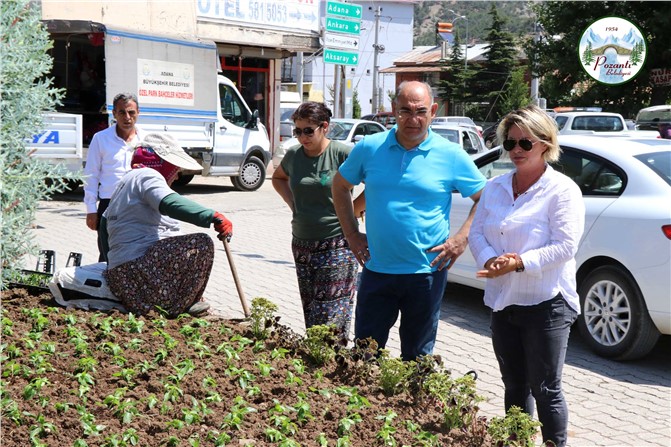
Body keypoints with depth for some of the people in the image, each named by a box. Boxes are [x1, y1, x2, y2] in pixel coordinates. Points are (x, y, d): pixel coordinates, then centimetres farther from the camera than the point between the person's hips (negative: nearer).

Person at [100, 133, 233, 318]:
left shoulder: (125, 181, 26)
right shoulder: (147, 175, -6)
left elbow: (104, 223, 32)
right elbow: (170, 203, -27)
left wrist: (111, 261, 37)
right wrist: (213, 216, -33)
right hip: (139, 266, -11)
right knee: (201, 244, -15)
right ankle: (175, 306, -9)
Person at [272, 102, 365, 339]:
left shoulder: (342, 153, -11)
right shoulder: (293, 155, 7)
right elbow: (278, 178, 29)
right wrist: (292, 203, 13)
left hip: (336, 246, -6)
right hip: (302, 245, 6)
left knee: (330, 321, -6)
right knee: (310, 316, 11)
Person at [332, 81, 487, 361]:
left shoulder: (452, 156, -5)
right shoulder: (369, 148, 0)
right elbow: (340, 186, 14)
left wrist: (462, 238, -8)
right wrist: (351, 234, 7)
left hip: (427, 272, -1)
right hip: (376, 269, 2)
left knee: (417, 357, 13)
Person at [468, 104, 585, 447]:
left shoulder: (562, 190, -11)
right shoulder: (495, 187, 8)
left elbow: (565, 246, -18)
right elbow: (476, 232, 6)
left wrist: (520, 262, -27)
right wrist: (488, 260, -15)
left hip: (546, 303, -6)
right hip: (502, 300, 6)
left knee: (545, 390, 1)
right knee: (514, 386, 16)